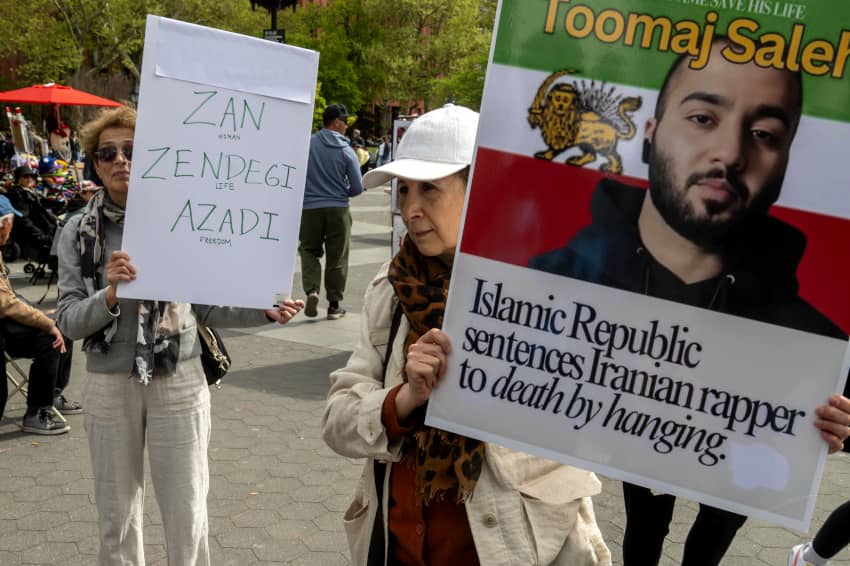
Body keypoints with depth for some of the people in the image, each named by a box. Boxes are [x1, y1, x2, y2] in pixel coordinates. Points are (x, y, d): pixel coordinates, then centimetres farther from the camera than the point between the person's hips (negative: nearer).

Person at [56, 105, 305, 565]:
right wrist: (109, 296, -23)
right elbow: (68, 321, -5)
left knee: (187, 516, 6)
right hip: (109, 386, 2)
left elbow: (206, 307, 0)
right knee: (117, 519, 14)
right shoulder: (79, 232, -1)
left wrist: (264, 311, -14)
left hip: (178, 382, -1)